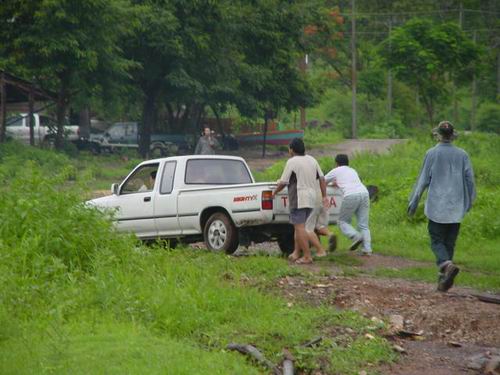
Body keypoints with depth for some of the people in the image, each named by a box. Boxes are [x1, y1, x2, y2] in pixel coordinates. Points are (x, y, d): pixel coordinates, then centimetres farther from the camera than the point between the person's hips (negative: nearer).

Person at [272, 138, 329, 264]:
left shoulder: (292, 162, -9)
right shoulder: (312, 160, 12)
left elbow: (283, 182, -6)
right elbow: (321, 178, 11)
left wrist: (275, 192, 11)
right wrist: (324, 196, 14)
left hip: (299, 199, -8)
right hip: (311, 199, 8)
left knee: (300, 227, -7)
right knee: (299, 226, 16)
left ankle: (307, 256, -12)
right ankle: (296, 253, 17)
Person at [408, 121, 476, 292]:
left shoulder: (432, 154, -6)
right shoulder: (462, 155, 2)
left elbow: (423, 180, -3)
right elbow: (470, 179, 4)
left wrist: (413, 203, 6)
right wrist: (469, 202, 18)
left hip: (437, 206, -3)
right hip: (456, 207, 3)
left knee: (437, 241, 2)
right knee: (449, 242, 11)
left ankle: (447, 265, -25)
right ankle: (443, 279, 11)